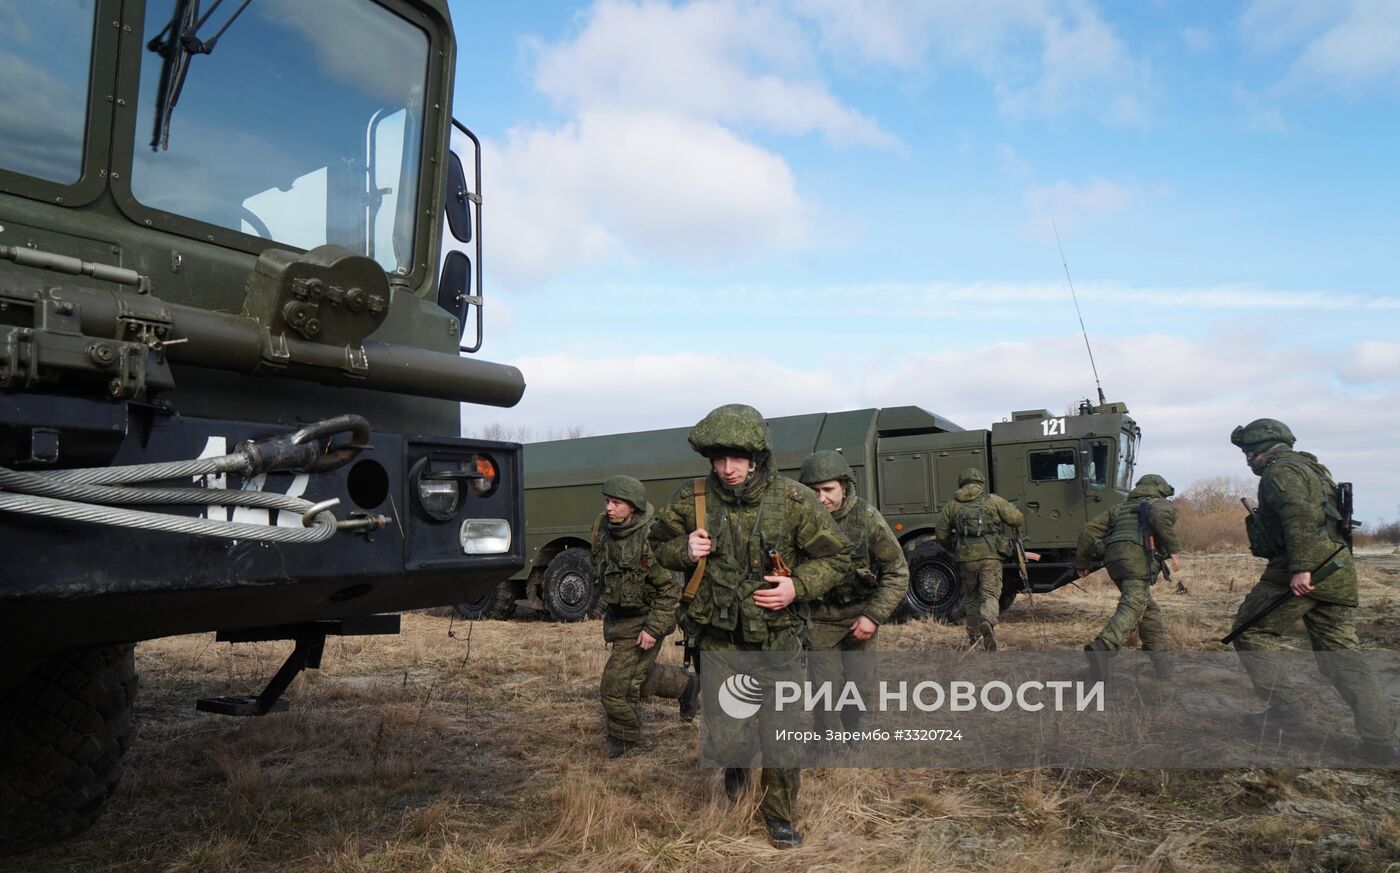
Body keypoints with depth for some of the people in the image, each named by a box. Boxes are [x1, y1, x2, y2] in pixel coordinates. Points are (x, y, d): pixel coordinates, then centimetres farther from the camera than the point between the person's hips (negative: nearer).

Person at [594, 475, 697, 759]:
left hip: (644, 619, -8)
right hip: (617, 617, 8)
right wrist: (606, 607, 22)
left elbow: (670, 589, -22)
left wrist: (653, 628, -23)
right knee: (638, 675, 20)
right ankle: (685, 683, 44)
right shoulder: (602, 528, -3)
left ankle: (623, 737, 17)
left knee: (617, 683, -6)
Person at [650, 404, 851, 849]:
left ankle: (780, 817, 30)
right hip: (719, 637, 0)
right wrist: (684, 550, -14)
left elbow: (836, 557, -1)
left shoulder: (794, 501, -11)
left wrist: (797, 586, -17)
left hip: (777, 638, 0)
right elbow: (660, 545, 8)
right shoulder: (692, 499, -8)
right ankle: (736, 762, 35)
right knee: (726, 738, -2)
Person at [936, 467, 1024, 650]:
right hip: (990, 555, -2)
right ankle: (988, 622, -29)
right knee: (991, 595, -1)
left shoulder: (952, 505, 11)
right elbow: (1018, 519, 2)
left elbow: (942, 535, 12)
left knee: (970, 597, 18)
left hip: (965, 557, 2)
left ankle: (974, 636, 23)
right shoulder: (993, 500, 5)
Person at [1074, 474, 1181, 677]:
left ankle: (1160, 662, 16)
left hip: (1113, 558, 6)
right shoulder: (1161, 504, 18)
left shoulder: (1120, 508, 34)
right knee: (1133, 607, -18)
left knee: (1149, 610, 17)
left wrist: (1083, 563, 31)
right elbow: (1160, 516, -10)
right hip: (1137, 556, -6)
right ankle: (1102, 647, -40)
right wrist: (1174, 549, -9)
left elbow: (1089, 530, 26)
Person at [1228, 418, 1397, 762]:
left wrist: (1301, 568, -27)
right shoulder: (1312, 468, 25)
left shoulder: (1280, 469, -6)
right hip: (1339, 571, 9)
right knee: (1341, 654, 6)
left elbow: (1299, 515, -21)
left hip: (1304, 573, -9)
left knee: (1251, 632, 5)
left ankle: (1285, 708, 3)